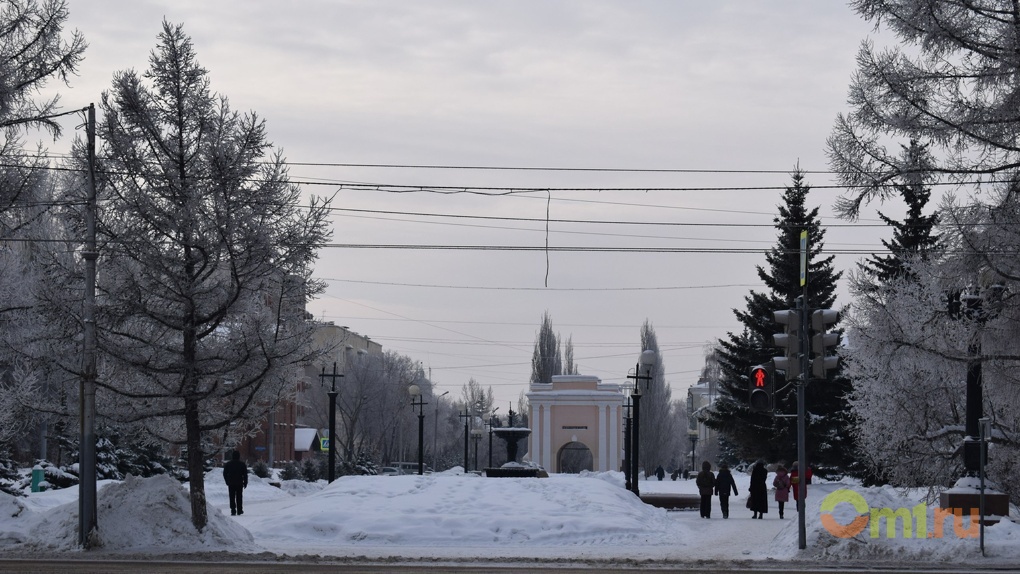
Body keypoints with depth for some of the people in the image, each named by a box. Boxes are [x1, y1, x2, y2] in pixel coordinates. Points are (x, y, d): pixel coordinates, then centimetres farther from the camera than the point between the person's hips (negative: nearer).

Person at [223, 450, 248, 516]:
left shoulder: (228, 464, 2)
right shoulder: (242, 464, -2)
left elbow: (225, 474, 6)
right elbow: (245, 475, -1)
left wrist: (227, 481, 16)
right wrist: (245, 483, 7)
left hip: (231, 483, 0)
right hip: (239, 483, 0)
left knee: (232, 497, 3)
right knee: (239, 497, 8)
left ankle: (233, 511, -5)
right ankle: (239, 510, 7)